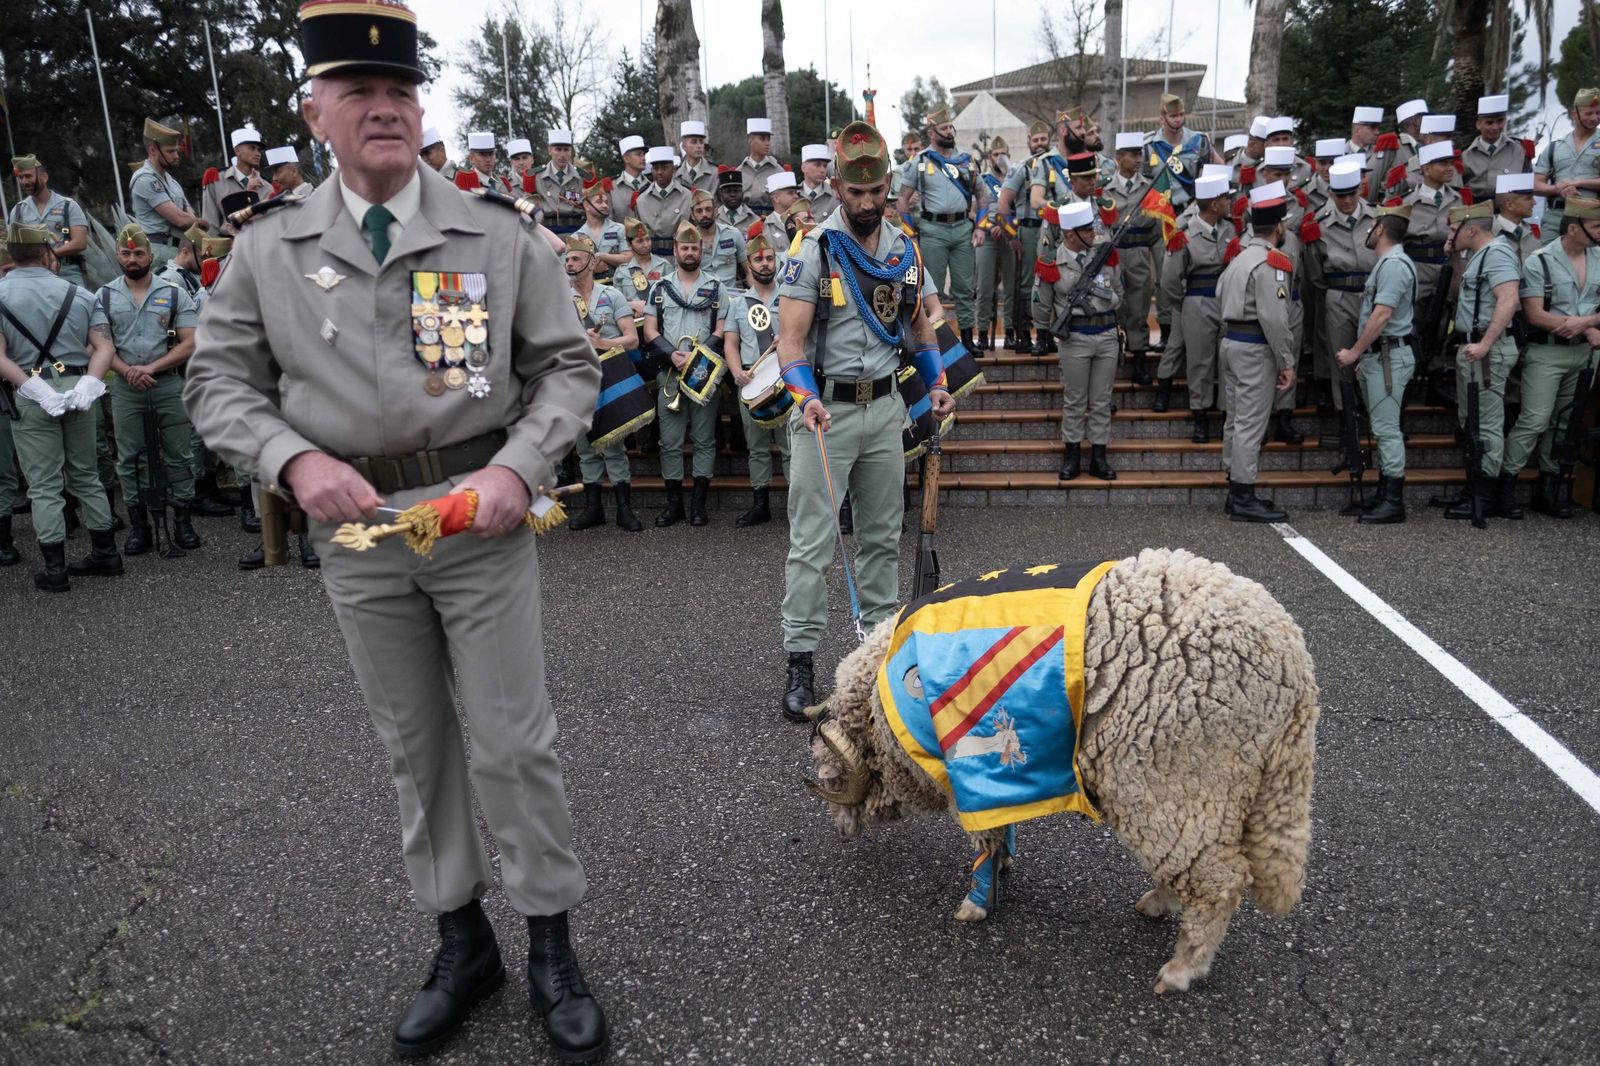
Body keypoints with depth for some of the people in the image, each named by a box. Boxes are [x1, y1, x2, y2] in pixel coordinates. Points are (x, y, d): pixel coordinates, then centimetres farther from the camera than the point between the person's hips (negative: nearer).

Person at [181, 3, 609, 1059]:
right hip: (354, 525, 3)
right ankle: (462, 940, 32)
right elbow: (220, 381, 6)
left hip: (479, 516, -2)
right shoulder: (267, 249, 3)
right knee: (415, 744, 14)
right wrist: (295, 461, -13)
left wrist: (518, 467, -14)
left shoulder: (501, 235, -1)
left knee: (514, 742, 3)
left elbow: (569, 367, 1)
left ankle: (553, 947, 22)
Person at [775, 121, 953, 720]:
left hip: (885, 406, 6)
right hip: (826, 408, -5)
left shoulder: (905, 249, 8)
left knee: (883, 534, 13)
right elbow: (790, 339, -15)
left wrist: (936, 383, 8)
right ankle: (801, 661, 1)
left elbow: (917, 322, 20)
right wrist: (807, 398, -31)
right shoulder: (814, 250, -9)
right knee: (812, 540, -5)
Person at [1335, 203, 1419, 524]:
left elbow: (1381, 316, -21)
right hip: (1379, 355, 11)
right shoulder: (1386, 263, 18)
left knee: (1386, 428, -9)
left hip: (1388, 356, -11)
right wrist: (1364, 356, 19)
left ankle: (1393, 502, -5)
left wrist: (1355, 352, -15)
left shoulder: (1394, 264, -15)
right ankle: (1384, 496, 19)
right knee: (1384, 428, 13)